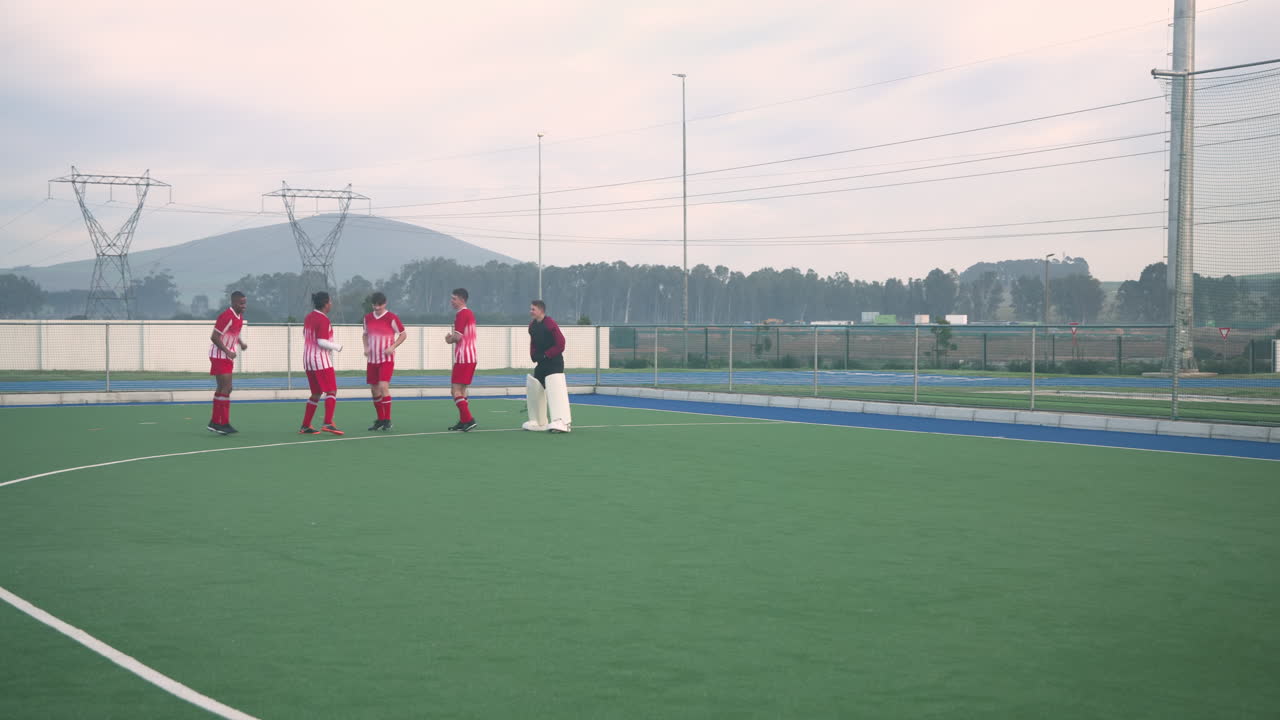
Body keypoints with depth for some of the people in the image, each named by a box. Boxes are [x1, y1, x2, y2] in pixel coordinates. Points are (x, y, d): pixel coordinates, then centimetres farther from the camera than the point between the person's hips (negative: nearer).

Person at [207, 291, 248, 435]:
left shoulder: (240, 317, 8)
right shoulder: (227, 316, -20)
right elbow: (214, 337, -22)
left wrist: (241, 343, 4)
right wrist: (227, 351, -25)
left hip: (227, 357, 10)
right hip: (219, 356, -10)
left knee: (223, 389, 13)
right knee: (226, 388, -13)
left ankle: (215, 423, 21)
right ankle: (224, 423, -12)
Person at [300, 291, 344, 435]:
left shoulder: (309, 317, 10)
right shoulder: (323, 320, -15)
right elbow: (322, 342, -21)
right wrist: (337, 347, -6)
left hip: (308, 359, 9)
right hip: (321, 360, -9)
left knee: (316, 393, 14)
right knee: (331, 391, -8)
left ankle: (305, 426, 12)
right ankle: (328, 423, -21)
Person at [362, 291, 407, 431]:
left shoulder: (391, 318, -8)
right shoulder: (368, 318, 6)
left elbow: (403, 334, -2)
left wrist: (392, 347, -14)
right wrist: (366, 347, 2)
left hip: (387, 358, -5)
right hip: (372, 359, 6)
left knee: (383, 386, -18)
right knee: (374, 390, 7)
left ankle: (387, 420, -10)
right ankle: (380, 419, 21)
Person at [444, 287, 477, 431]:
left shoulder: (461, 314, -14)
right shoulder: (470, 313, 16)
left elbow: (458, 337, -19)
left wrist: (450, 338, 2)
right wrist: (452, 337, 4)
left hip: (463, 358, -10)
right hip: (471, 356, 10)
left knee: (456, 390, -8)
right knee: (461, 390, 14)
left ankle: (468, 419, -14)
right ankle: (463, 422, 15)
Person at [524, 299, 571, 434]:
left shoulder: (550, 324, -16)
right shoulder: (532, 325, 8)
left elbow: (560, 344, -17)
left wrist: (546, 355, -16)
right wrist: (534, 357, 2)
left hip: (554, 361, -9)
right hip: (541, 363, 9)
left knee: (555, 390, -20)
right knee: (534, 389, 13)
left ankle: (563, 422, -24)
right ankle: (539, 422, 25)